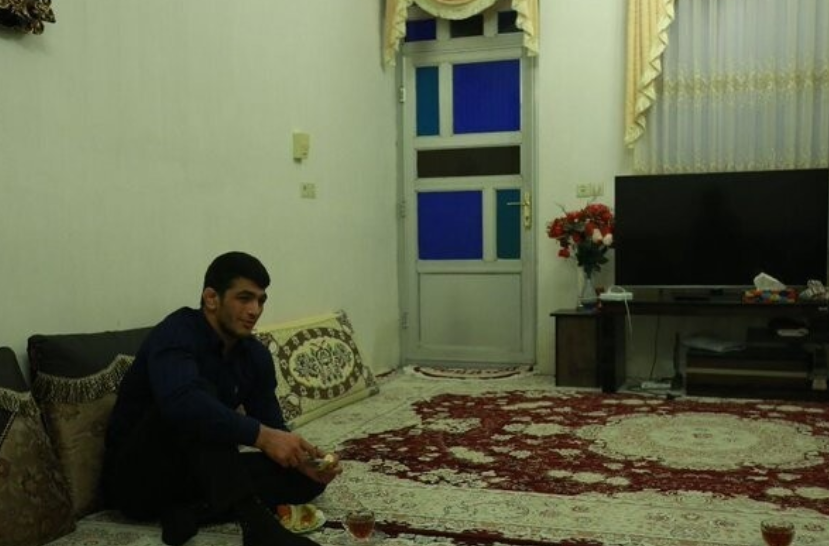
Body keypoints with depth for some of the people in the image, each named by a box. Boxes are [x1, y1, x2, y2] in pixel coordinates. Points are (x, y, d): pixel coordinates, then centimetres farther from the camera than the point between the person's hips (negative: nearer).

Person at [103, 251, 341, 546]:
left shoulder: (256, 355, 1)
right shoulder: (176, 334, -21)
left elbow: (273, 426, -1)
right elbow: (181, 402, -41)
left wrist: (303, 458, -22)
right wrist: (261, 435, -44)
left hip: (202, 474, 7)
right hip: (136, 476, -7)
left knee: (305, 478, -8)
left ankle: (191, 510, -21)